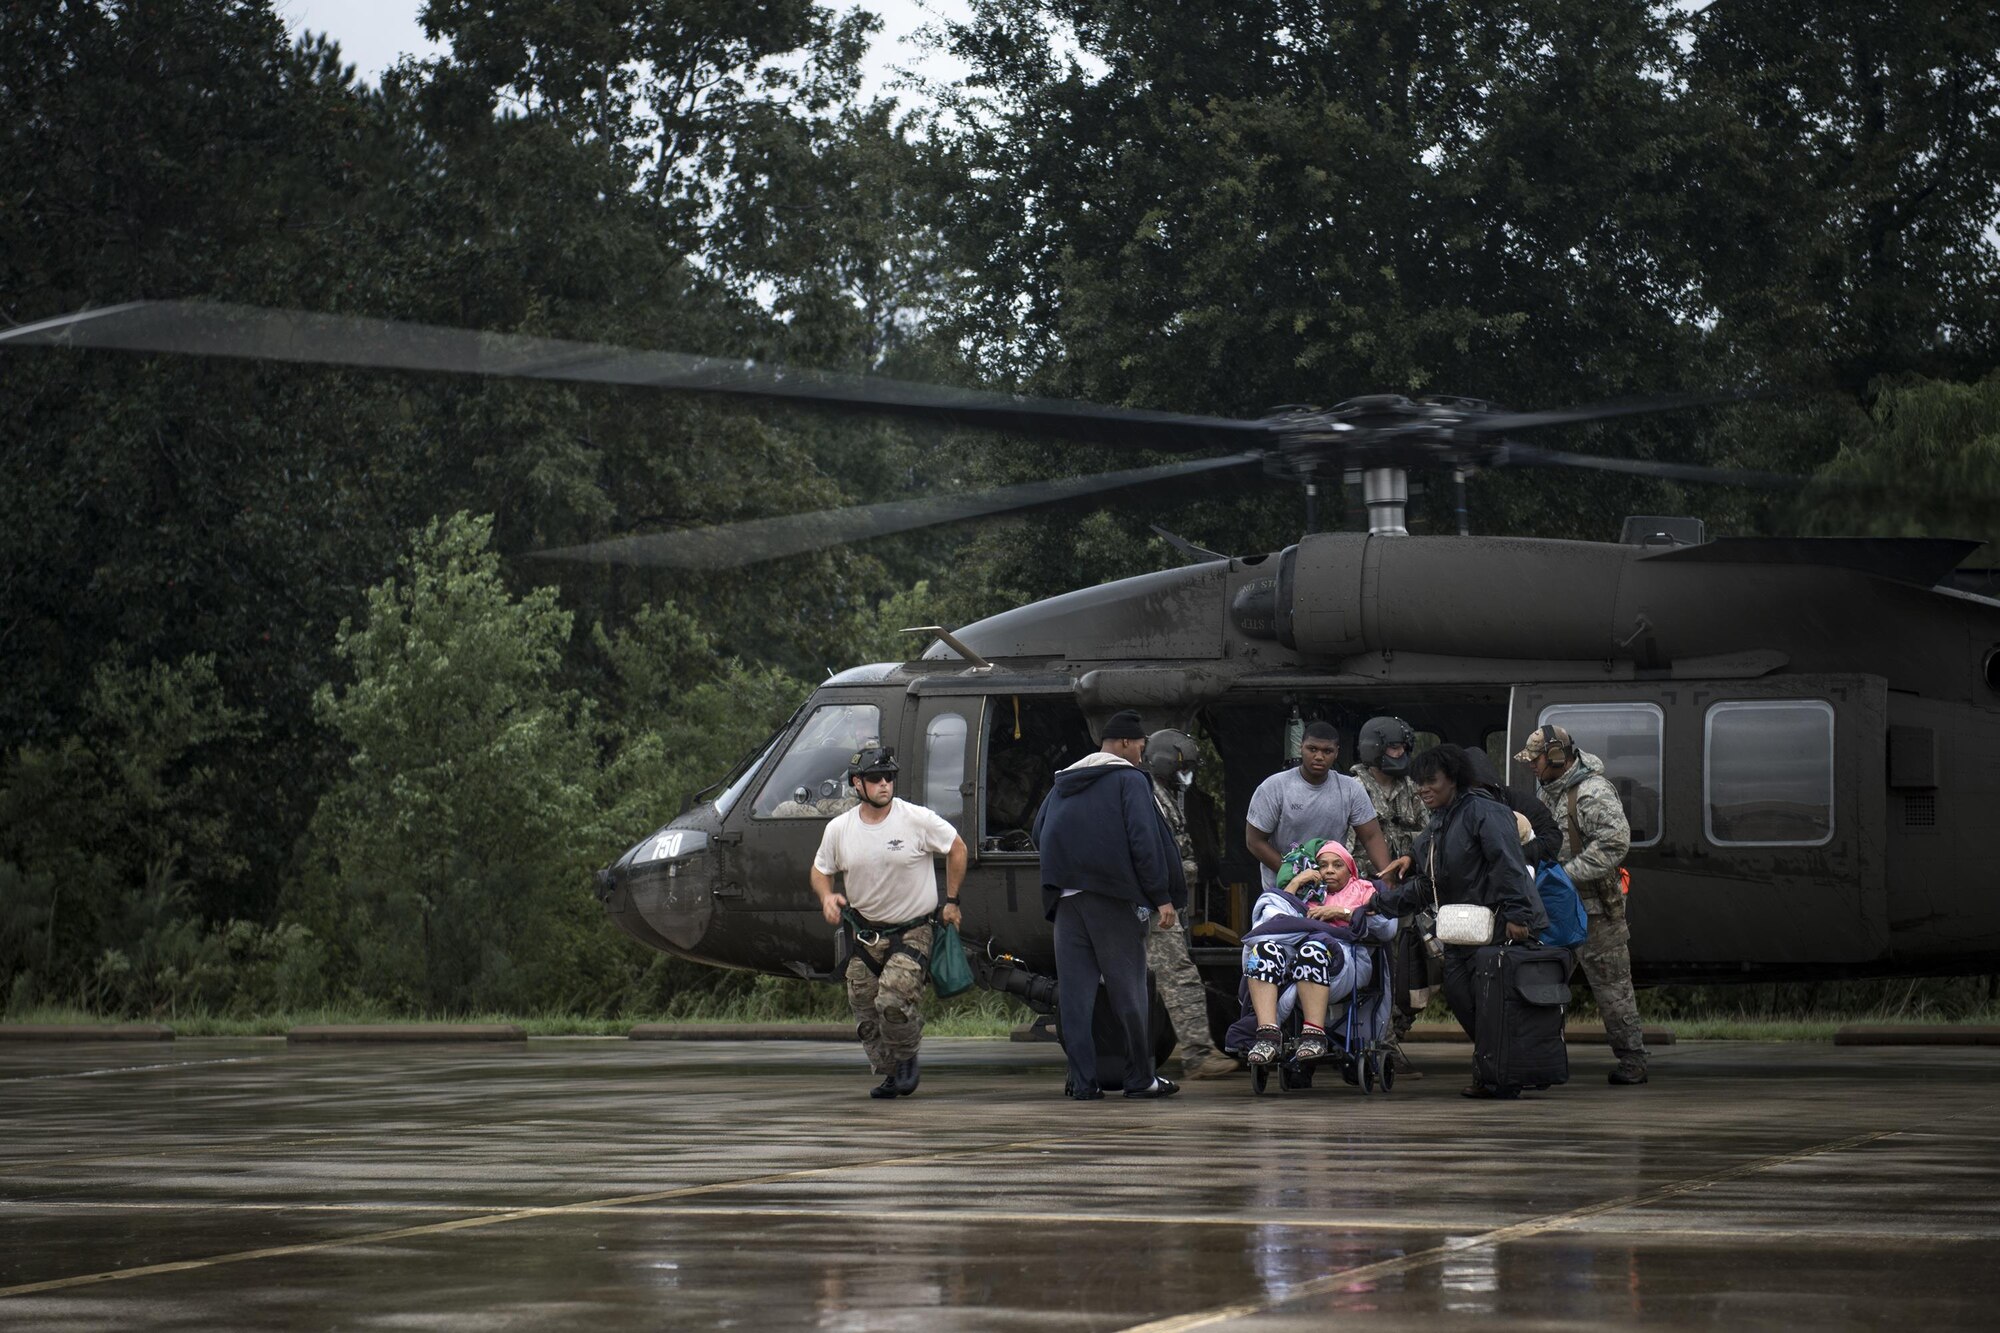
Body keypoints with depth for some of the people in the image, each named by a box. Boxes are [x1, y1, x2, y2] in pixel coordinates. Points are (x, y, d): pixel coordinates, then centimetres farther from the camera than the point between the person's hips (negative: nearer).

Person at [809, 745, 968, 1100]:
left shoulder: (917, 820, -12)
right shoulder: (838, 829, -2)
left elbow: (956, 849, 2)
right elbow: (820, 870, 13)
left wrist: (951, 901, 3)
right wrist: (827, 896, -9)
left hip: (911, 933, -4)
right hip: (863, 933, 4)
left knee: (893, 1002, -22)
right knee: (865, 1012, 4)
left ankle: (906, 1058, 7)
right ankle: (889, 1073, 26)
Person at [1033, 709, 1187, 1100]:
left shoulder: (1064, 783, 18)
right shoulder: (1130, 780, -2)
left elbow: (1039, 833, 19)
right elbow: (1145, 841, -11)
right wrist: (1163, 898, -10)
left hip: (1067, 899, 5)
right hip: (1115, 898, -5)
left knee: (1074, 991, 3)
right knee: (1127, 988, 2)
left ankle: (1082, 1081, -1)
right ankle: (1139, 1078, 6)